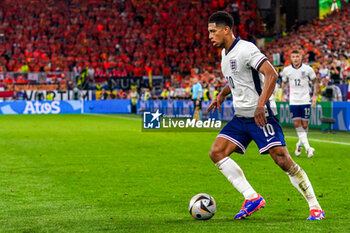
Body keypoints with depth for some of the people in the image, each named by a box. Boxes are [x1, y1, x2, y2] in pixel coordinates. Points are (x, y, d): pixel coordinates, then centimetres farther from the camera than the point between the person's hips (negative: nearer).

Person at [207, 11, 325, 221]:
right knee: (216, 153, -6)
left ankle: (315, 207, -3)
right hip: (240, 117, 9)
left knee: (283, 160, -14)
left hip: (260, 116, -9)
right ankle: (252, 198, -2)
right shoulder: (225, 53, 13)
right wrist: (222, 95, 24)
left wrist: (260, 104, -33)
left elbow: (271, 74, -26)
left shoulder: (245, 49, -15)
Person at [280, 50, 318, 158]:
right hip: (293, 101, 1)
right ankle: (307, 147, -12)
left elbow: (315, 81, 9)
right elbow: (284, 82, 18)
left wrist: (314, 96, 0)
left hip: (305, 100, -1)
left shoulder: (308, 69, -2)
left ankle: (300, 144, 26)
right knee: (297, 124, -11)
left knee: (304, 125, 0)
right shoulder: (286, 70, 2)